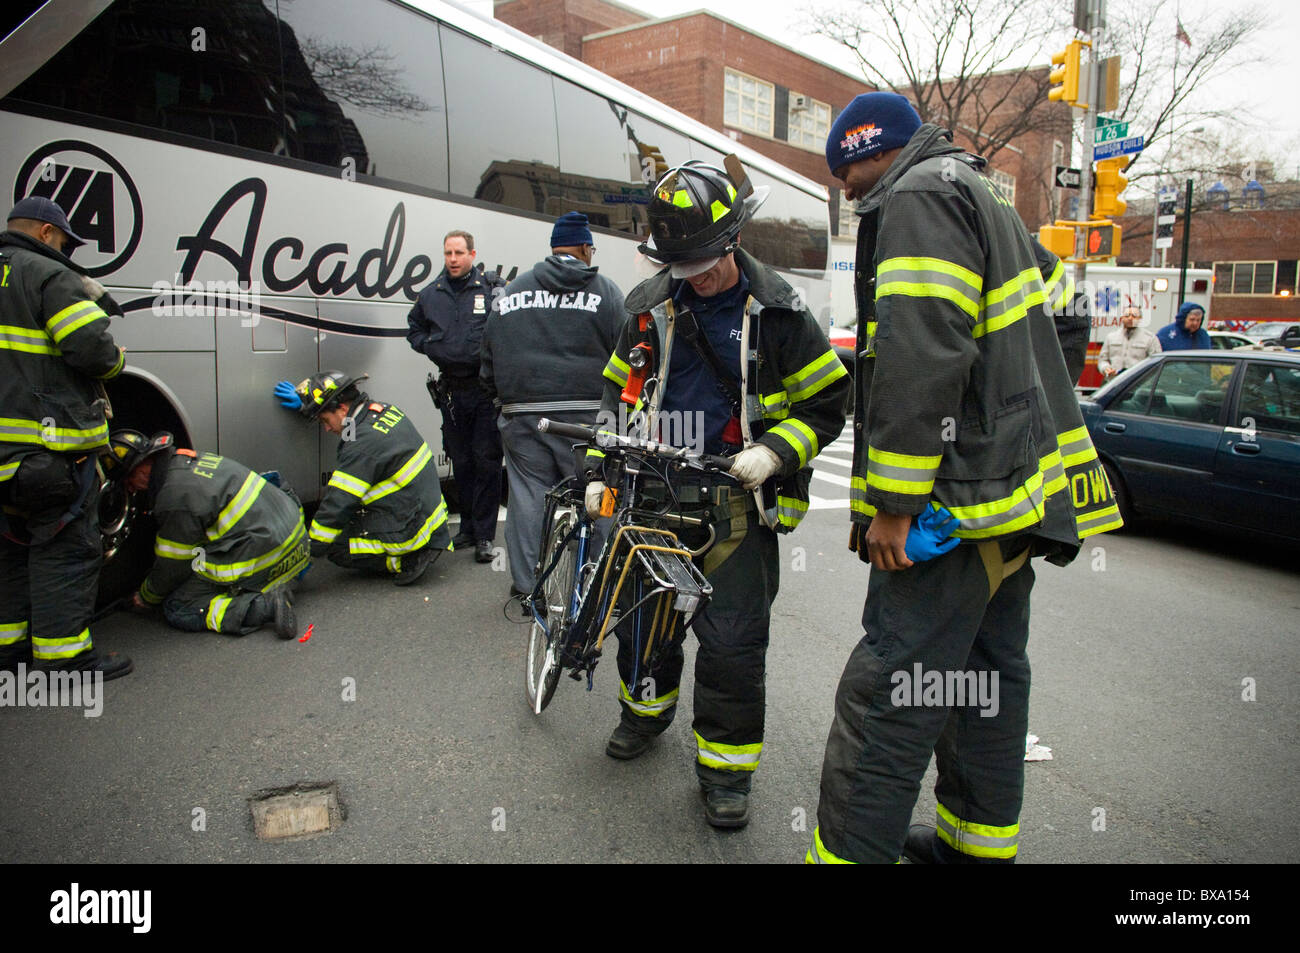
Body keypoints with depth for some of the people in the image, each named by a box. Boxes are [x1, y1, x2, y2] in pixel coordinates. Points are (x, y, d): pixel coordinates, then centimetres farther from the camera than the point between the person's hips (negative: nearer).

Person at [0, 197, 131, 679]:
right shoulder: (51, 276, -10)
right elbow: (94, 351, -19)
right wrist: (117, 360, 2)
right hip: (48, 446, -8)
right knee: (66, 547, -2)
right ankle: (63, 656, 1)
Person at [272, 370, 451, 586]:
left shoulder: (363, 443, -22)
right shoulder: (385, 410, 4)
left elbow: (337, 506, -19)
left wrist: (309, 551, -9)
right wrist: (305, 405, 25)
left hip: (409, 532, -9)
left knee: (335, 546, 4)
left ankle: (402, 562, -6)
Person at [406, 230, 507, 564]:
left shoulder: (493, 287, -1)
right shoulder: (431, 295, 12)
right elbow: (414, 328, 25)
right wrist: (430, 347, 6)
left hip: (487, 389, -4)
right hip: (452, 390, 5)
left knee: (487, 461, -3)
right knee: (461, 462, 12)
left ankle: (484, 535, 3)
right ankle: (467, 527, 24)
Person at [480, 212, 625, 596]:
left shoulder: (510, 292, 14)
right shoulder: (605, 290, 4)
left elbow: (489, 357, 17)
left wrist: (499, 396, 27)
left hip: (522, 415, 3)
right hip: (586, 413, -3)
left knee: (529, 496, 7)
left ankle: (527, 582, 12)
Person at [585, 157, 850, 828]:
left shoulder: (776, 311, -4)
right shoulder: (651, 306, 6)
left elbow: (828, 402, -1)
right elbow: (617, 393, 14)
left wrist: (775, 452, -16)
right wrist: (600, 470, 5)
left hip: (738, 499, -3)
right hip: (656, 489, 4)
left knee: (732, 638, -5)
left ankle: (725, 767, 16)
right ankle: (646, 707, 43)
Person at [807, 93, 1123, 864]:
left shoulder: (921, 196, -7)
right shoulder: (988, 204, 26)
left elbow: (919, 359, -22)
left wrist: (891, 503, -20)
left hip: (960, 500, -11)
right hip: (1018, 494, 11)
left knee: (888, 696, -9)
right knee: (988, 675, 17)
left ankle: (851, 850, -2)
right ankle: (981, 843, 31)